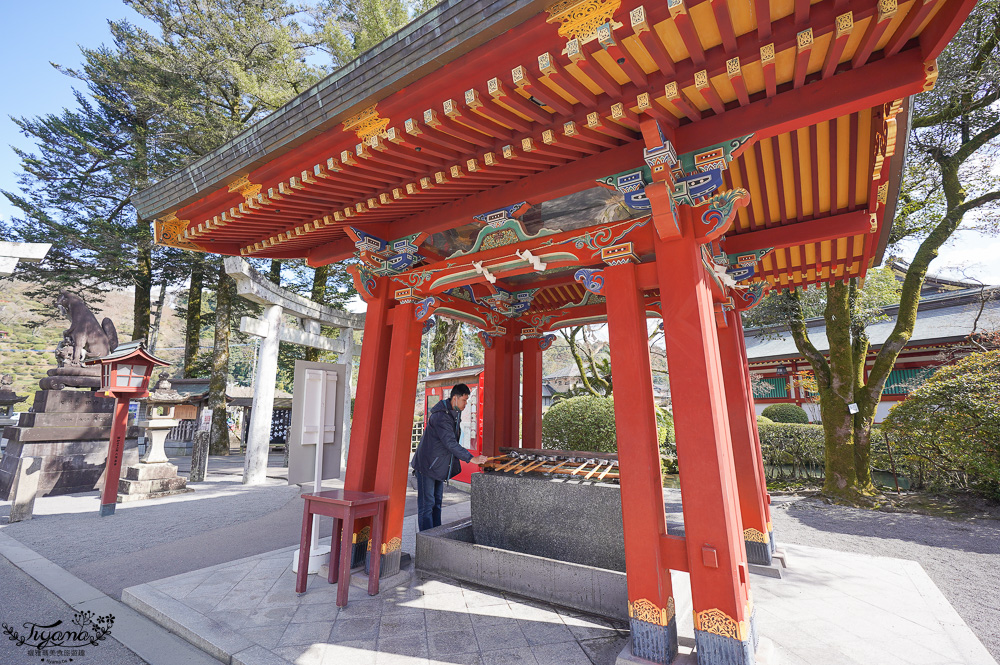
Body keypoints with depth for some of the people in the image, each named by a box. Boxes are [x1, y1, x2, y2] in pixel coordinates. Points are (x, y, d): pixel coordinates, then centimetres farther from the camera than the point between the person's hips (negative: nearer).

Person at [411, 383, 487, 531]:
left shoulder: (454, 412, 5)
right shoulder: (440, 416, -26)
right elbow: (450, 443, -31)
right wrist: (471, 458, -32)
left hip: (439, 465, 10)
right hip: (427, 465, -10)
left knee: (437, 501, 16)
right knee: (426, 503, -1)